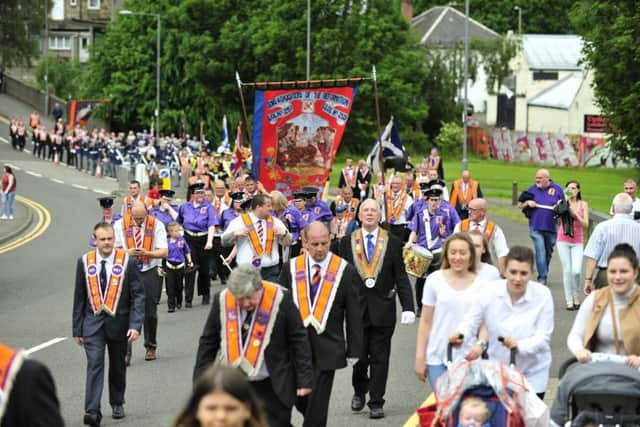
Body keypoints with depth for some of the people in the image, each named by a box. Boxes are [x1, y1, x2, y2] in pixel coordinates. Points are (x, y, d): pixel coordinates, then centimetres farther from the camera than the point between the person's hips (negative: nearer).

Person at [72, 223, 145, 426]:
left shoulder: (126, 261, -5)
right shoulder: (85, 262, 0)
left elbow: (138, 295, -6)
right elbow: (79, 297, 6)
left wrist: (135, 324, -16)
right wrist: (77, 329, 4)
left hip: (118, 322, 0)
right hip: (93, 323, 0)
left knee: (118, 366, 14)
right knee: (94, 364, -13)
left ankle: (117, 404, 33)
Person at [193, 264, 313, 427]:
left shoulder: (281, 300, -13)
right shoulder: (222, 301, -6)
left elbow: (299, 340, -6)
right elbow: (208, 342, 5)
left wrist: (305, 379, -7)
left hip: (272, 388, -3)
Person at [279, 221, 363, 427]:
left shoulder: (346, 271, -3)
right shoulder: (291, 268, 3)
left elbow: (354, 315, 0)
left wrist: (354, 351, -2)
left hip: (327, 350, -2)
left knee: (317, 404, -2)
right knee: (298, 399, 9)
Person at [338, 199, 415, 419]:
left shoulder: (393, 243, 2)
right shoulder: (348, 242, 4)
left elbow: (401, 277, 0)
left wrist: (408, 307, -8)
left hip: (383, 309, -1)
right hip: (356, 307, 1)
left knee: (379, 358, 2)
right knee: (359, 356, 6)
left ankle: (376, 403, 9)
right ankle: (359, 391, 32)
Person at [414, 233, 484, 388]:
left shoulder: (480, 284, 2)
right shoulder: (435, 280, 2)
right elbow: (425, 322, 5)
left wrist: (481, 344, -17)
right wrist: (420, 357, 4)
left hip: (468, 358, 0)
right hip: (437, 358, 0)